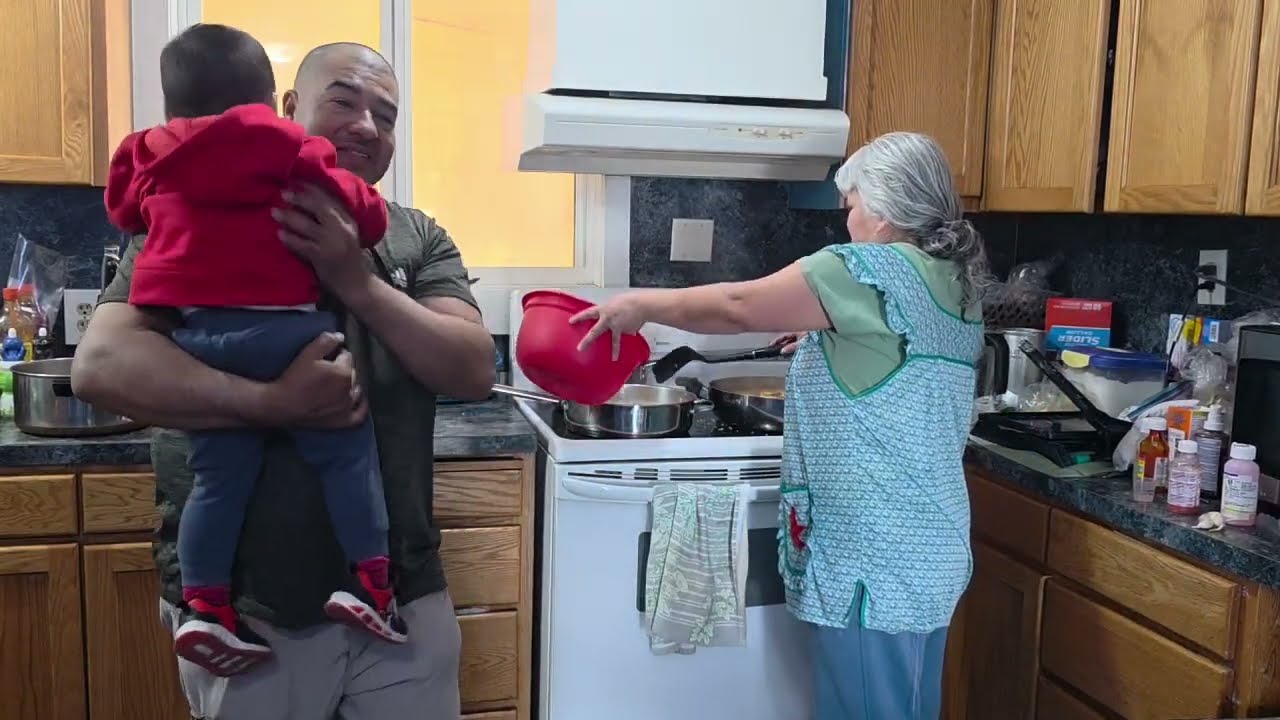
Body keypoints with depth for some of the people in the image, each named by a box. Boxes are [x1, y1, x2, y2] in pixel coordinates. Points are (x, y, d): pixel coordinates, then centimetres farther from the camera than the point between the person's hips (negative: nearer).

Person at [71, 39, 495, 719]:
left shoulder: (417, 238, 5)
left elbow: (476, 371, -7)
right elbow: (99, 364, -15)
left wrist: (358, 281, -19)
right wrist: (270, 402, -27)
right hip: (240, 606, -2)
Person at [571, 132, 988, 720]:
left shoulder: (875, 270, -16)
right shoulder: (956, 280, 11)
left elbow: (740, 307, -15)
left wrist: (642, 305, -5)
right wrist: (831, 333, 24)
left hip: (876, 555, -9)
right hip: (926, 547, 9)